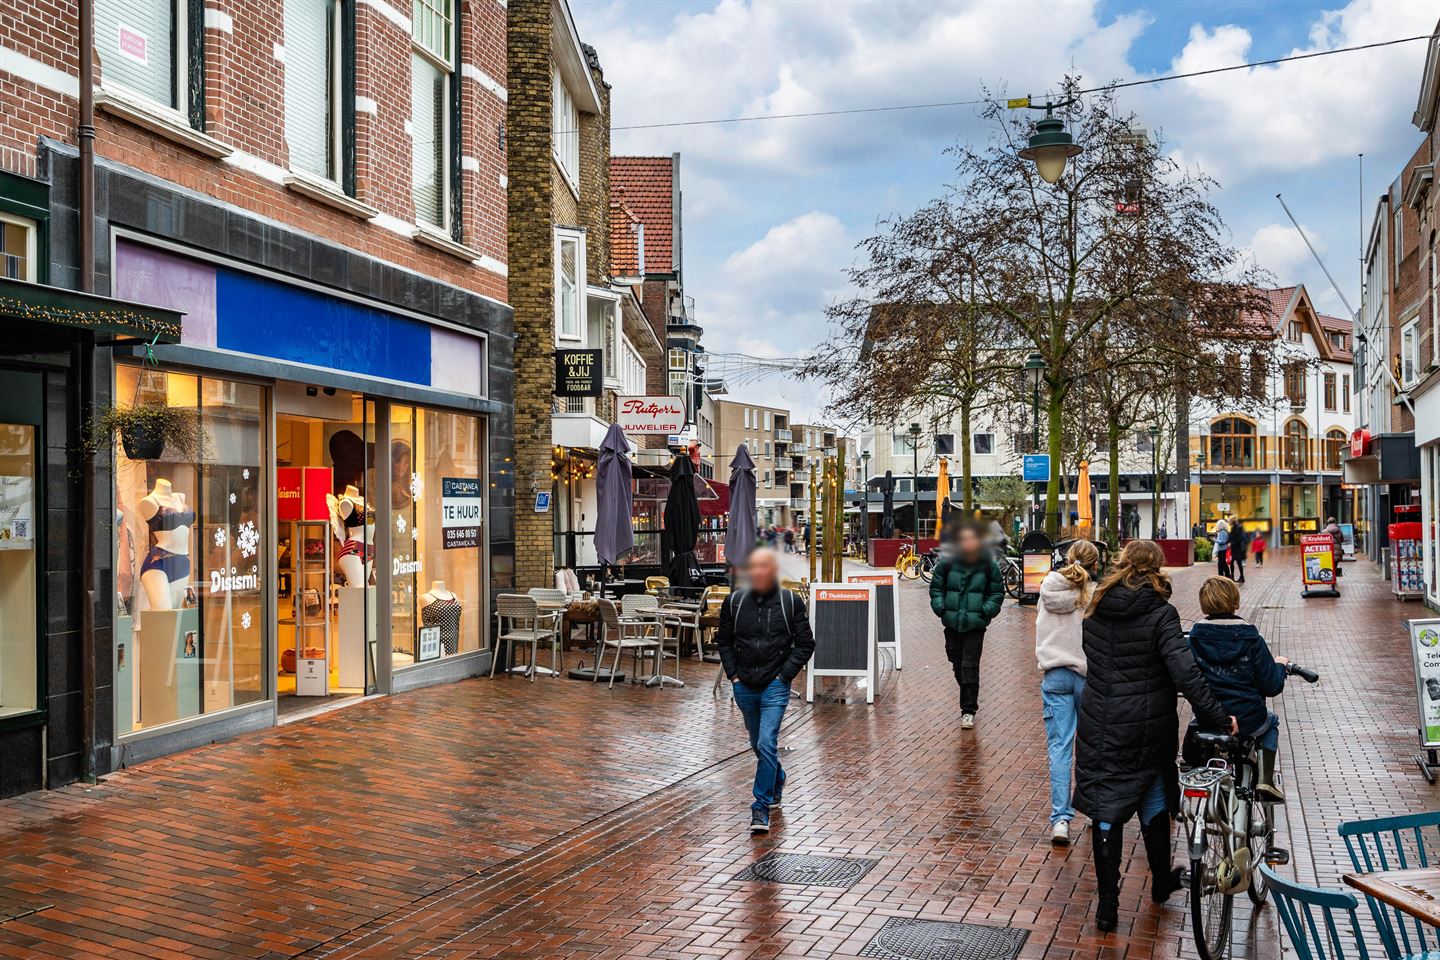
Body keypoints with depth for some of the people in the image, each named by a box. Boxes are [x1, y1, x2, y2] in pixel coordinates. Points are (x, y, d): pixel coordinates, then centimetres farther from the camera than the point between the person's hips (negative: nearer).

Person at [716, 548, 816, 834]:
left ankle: (762, 807, -8)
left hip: (775, 686, -4)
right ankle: (777, 781, 44)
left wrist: (784, 674, -7)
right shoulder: (735, 601, 1)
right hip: (744, 687, 4)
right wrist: (733, 674, 3)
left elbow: (805, 644, 0)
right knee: (758, 744, 18)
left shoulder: (791, 602, -5)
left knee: (766, 743, -14)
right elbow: (724, 640, 12)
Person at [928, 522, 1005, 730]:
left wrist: (987, 611, -6)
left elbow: (997, 591, 7)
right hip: (952, 623, 2)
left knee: (970, 666, -7)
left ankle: (968, 710, 0)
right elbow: (936, 587, 9)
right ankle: (970, 699, 35)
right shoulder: (947, 563, -3)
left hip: (975, 625, -2)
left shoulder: (987, 565, -4)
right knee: (957, 664, 13)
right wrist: (940, 607, -4)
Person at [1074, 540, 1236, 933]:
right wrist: (1217, 716, -16)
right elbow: (1184, 671, -20)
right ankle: (1162, 882, 37)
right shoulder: (1160, 613, -13)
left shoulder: (1095, 610, -1)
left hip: (1098, 725, 2)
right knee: (1153, 801, 19)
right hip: (1148, 727, -2)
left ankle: (1108, 905, 6)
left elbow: (1093, 661, 7)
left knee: (1105, 807, 6)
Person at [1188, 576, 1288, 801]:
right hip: (1247, 721, -2)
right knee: (1272, 722, 32)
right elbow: (1272, 687, -9)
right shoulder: (1251, 640, -12)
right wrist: (1279, 665, 11)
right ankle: (1266, 779, 19)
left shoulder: (1195, 637, -6)